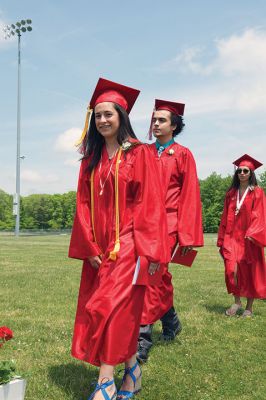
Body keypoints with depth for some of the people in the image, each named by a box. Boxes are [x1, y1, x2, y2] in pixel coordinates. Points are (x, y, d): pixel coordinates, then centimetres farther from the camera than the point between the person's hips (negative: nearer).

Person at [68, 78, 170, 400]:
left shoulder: (139, 153, -3)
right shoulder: (91, 159, 10)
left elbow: (149, 202, -8)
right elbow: (84, 204, 6)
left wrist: (150, 249, -14)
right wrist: (89, 247, -3)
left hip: (127, 242, -5)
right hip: (99, 245, 5)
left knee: (109, 306, -10)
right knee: (121, 311, 7)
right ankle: (131, 370, 23)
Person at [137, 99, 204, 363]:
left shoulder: (182, 155, 1)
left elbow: (190, 196, -2)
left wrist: (187, 235, -8)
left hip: (168, 222, -4)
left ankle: (143, 337, -8)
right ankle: (171, 321, 35)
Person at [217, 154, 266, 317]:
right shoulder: (231, 193, 11)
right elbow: (226, 217, 11)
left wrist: (252, 233, -23)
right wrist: (222, 239, 9)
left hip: (249, 239, -2)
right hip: (232, 237, 3)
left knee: (250, 272, 4)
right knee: (232, 269, -11)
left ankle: (249, 306, 16)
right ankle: (237, 301, 5)